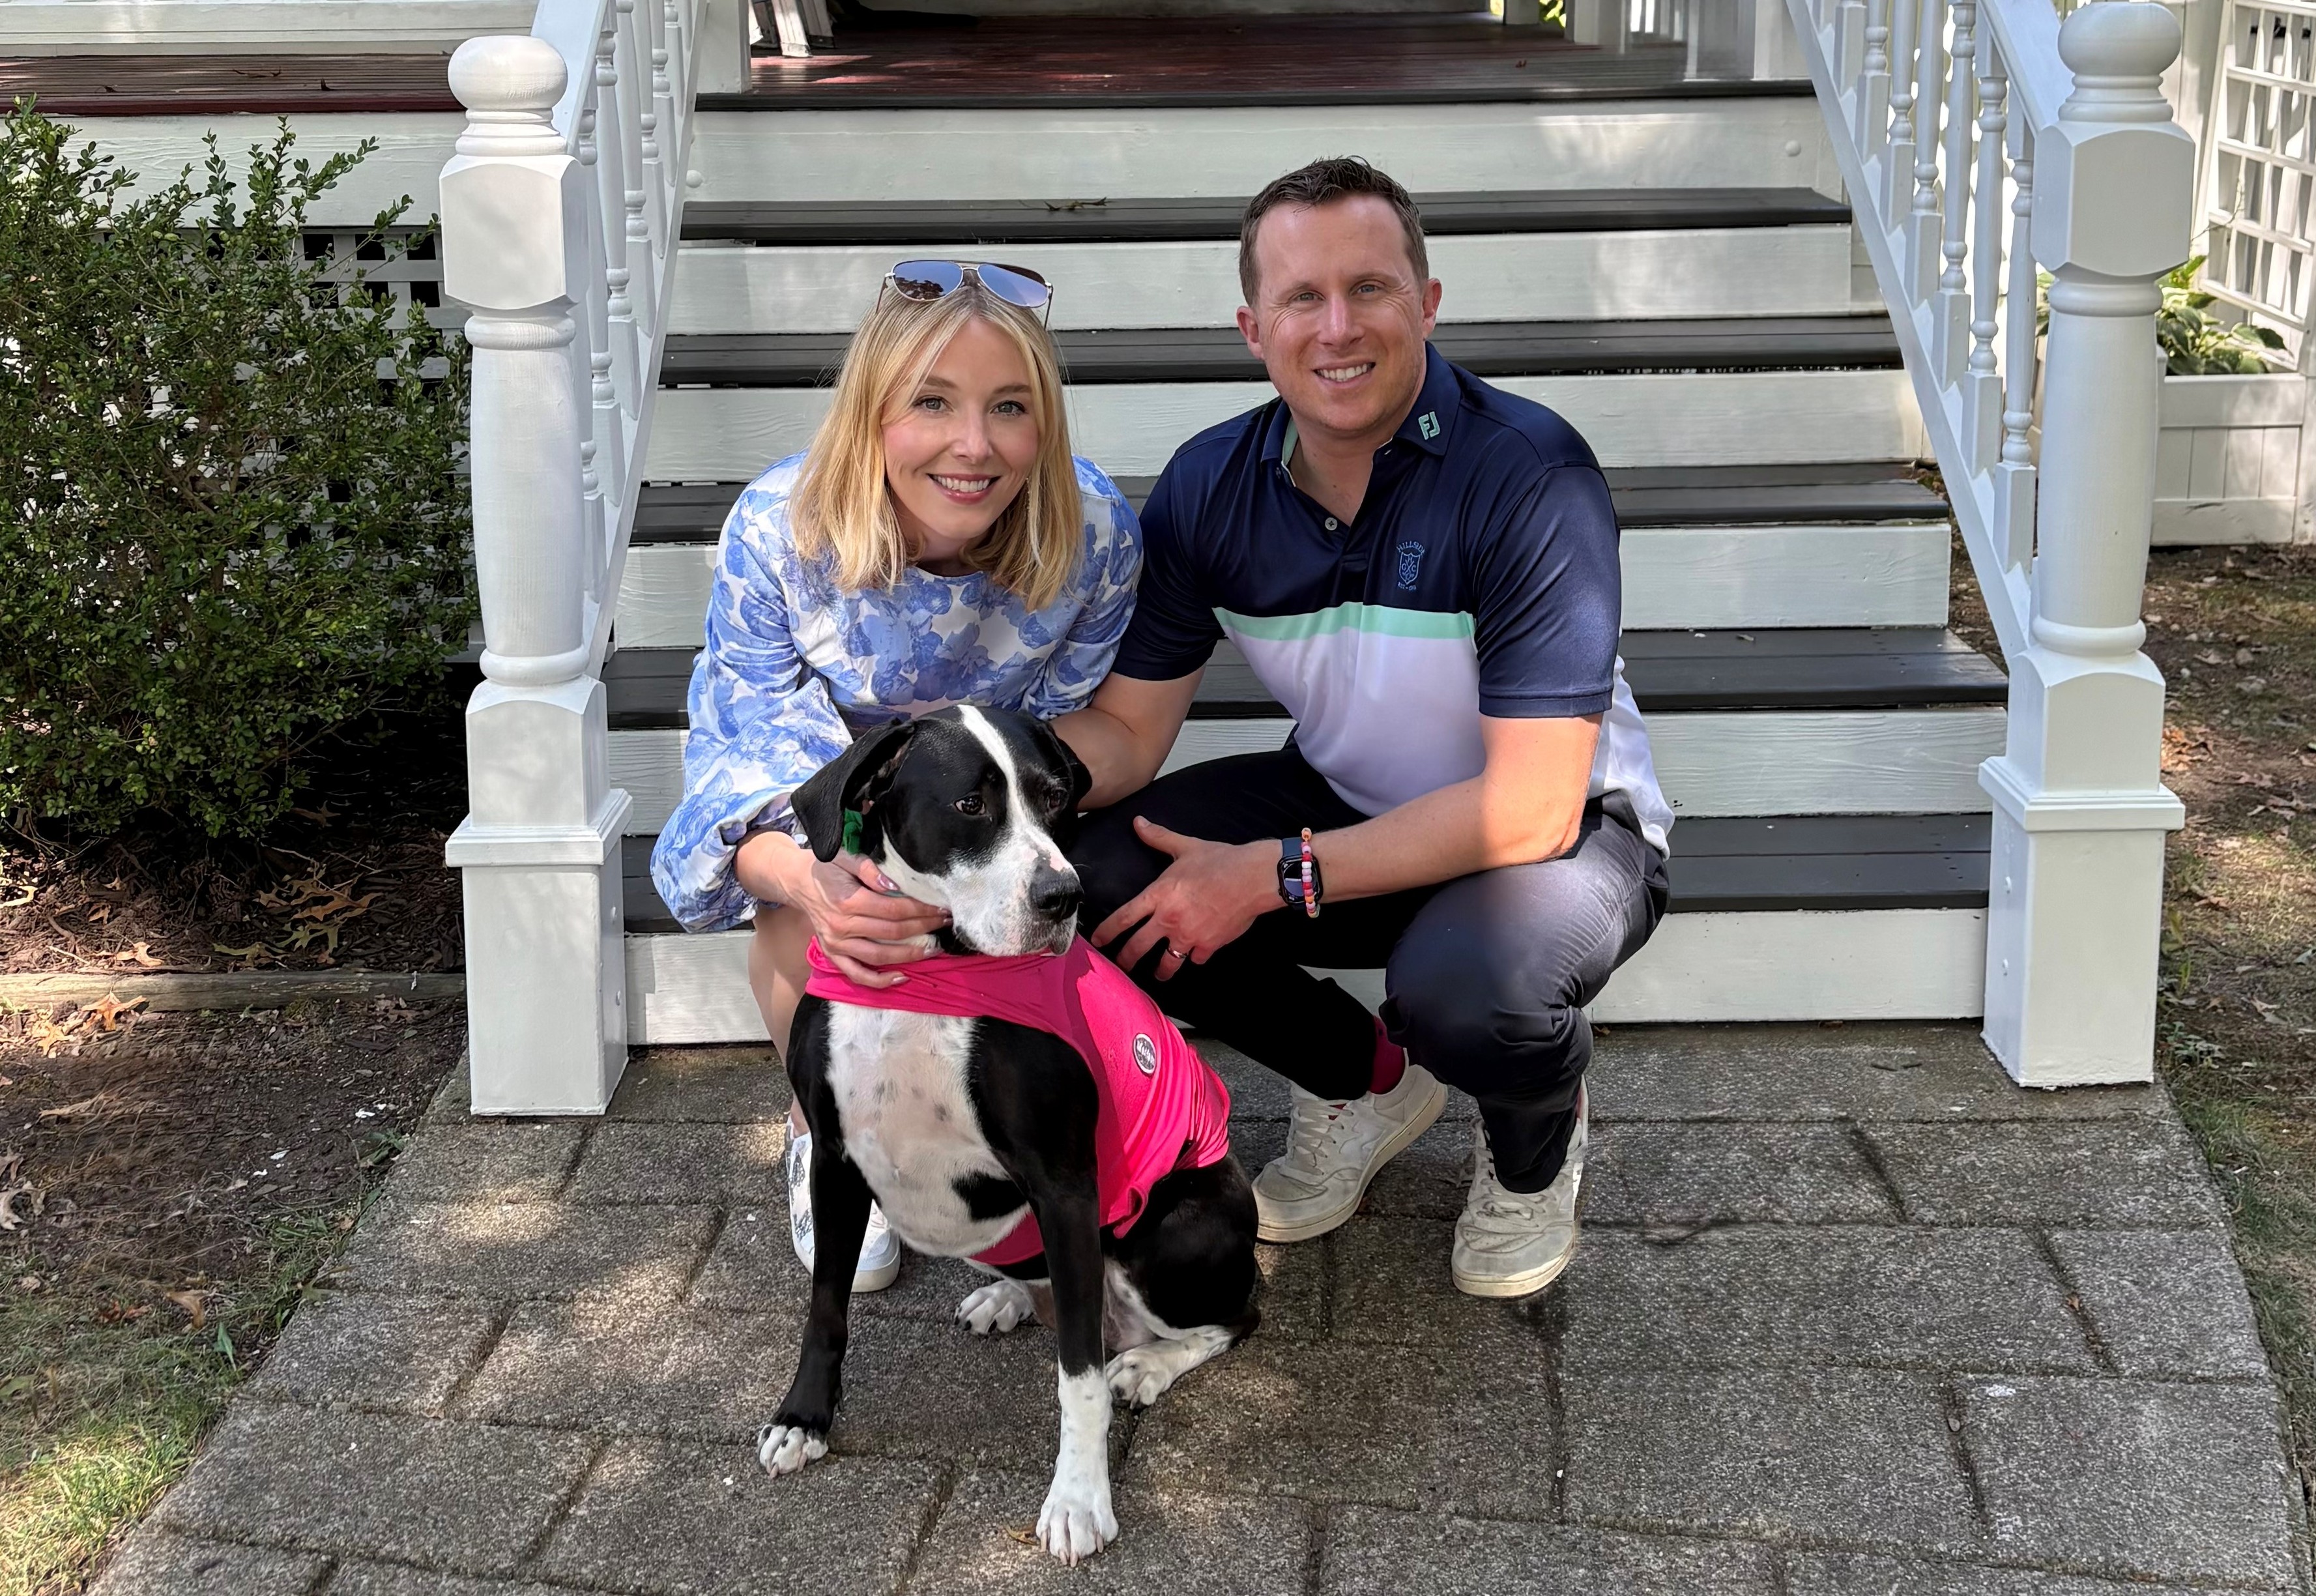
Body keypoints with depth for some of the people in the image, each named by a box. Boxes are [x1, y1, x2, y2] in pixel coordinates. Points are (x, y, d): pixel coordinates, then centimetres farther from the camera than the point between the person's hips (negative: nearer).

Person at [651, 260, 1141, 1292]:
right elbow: (757, 745, -27)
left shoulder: (1093, 536, -31)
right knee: (806, 924, -33)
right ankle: (823, 1134, 1)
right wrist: (811, 877, -52)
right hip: (806, 760, -1)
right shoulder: (777, 531, -34)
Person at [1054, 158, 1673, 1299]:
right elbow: (1125, 733, -5)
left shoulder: (1528, 475, -27)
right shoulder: (1210, 487, -9)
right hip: (1351, 807, 5)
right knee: (1102, 881, -18)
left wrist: (1273, 876, -31)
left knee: (1465, 985, -38)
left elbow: (1532, 805, -30)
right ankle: (1368, 1079, 9)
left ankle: (1535, 1141, 3)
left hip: (1565, 826, -5)